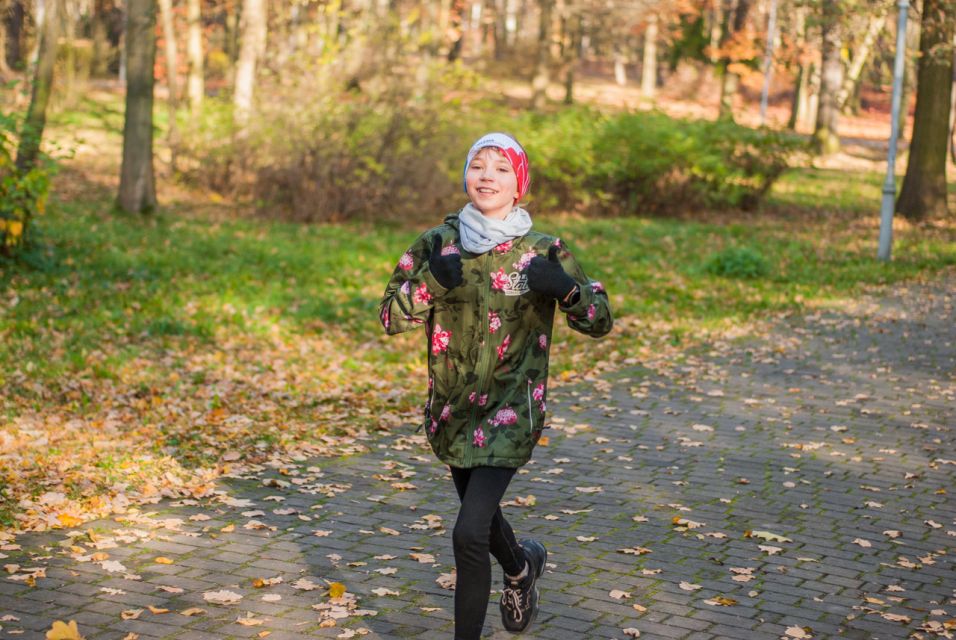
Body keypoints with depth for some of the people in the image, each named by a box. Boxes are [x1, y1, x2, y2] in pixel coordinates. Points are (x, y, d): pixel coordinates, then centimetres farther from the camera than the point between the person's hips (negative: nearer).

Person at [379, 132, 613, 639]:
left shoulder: (542, 251, -8)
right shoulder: (436, 244, -2)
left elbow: (599, 322, -4)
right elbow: (390, 317, -3)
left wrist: (566, 287, -24)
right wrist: (428, 282, -21)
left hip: (510, 410, -4)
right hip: (451, 407, 5)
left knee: (469, 532, -16)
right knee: (479, 508, 25)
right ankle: (522, 565, 58)